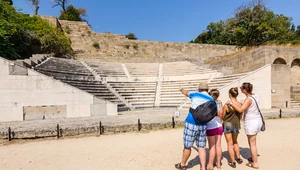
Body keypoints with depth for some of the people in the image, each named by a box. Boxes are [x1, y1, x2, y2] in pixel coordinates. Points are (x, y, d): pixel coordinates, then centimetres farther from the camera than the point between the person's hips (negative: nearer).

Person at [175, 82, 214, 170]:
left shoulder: (195, 94, 0)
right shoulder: (212, 100, 7)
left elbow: (186, 93, 21)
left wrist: (181, 89, 42)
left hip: (191, 123, -3)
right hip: (203, 125, 4)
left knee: (187, 146, 10)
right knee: (201, 147, 14)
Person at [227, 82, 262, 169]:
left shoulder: (248, 99, -21)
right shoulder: (254, 96, 3)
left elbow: (240, 110, -32)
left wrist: (231, 103, -23)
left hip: (251, 123, -9)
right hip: (258, 120, 9)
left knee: (252, 143, 5)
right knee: (251, 141, 24)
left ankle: (255, 163, 17)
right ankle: (253, 158, 39)